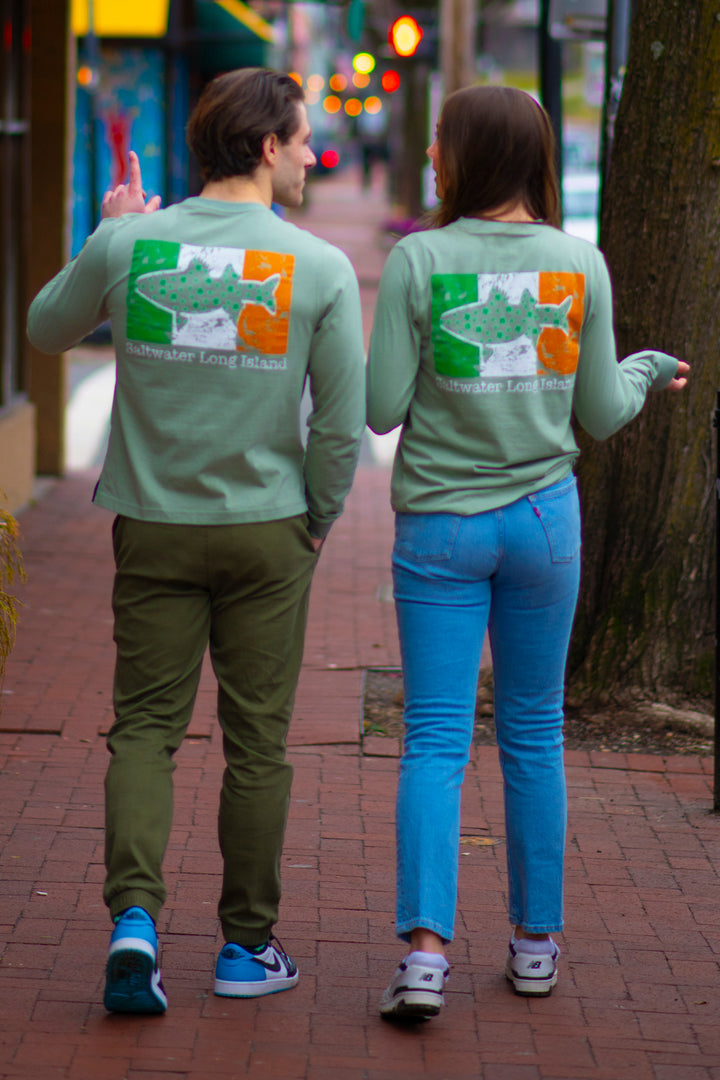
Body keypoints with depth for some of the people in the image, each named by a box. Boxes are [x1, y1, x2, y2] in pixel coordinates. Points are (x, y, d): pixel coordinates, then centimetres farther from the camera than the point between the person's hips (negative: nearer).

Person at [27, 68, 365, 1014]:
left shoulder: (127, 244, -4)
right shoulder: (321, 269, -9)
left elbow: (47, 329, 14)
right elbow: (344, 422, -7)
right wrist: (317, 520, 9)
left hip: (155, 526, 2)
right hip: (266, 530, -1)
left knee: (146, 725, 9)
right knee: (256, 741, 8)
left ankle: (134, 913, -9)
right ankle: (247, 945, 17)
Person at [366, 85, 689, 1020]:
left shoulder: (418, 260, -10)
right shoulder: (580, 264, -2)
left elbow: (383, 407, -10)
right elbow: (601, 413, 3)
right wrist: (648, 372, 23)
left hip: (439, 527, -2)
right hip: (543, 517, 2)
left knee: (435, 739, 0)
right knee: (533, 732, 14)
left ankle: (426, 950, -13)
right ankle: (536, 942, 21)